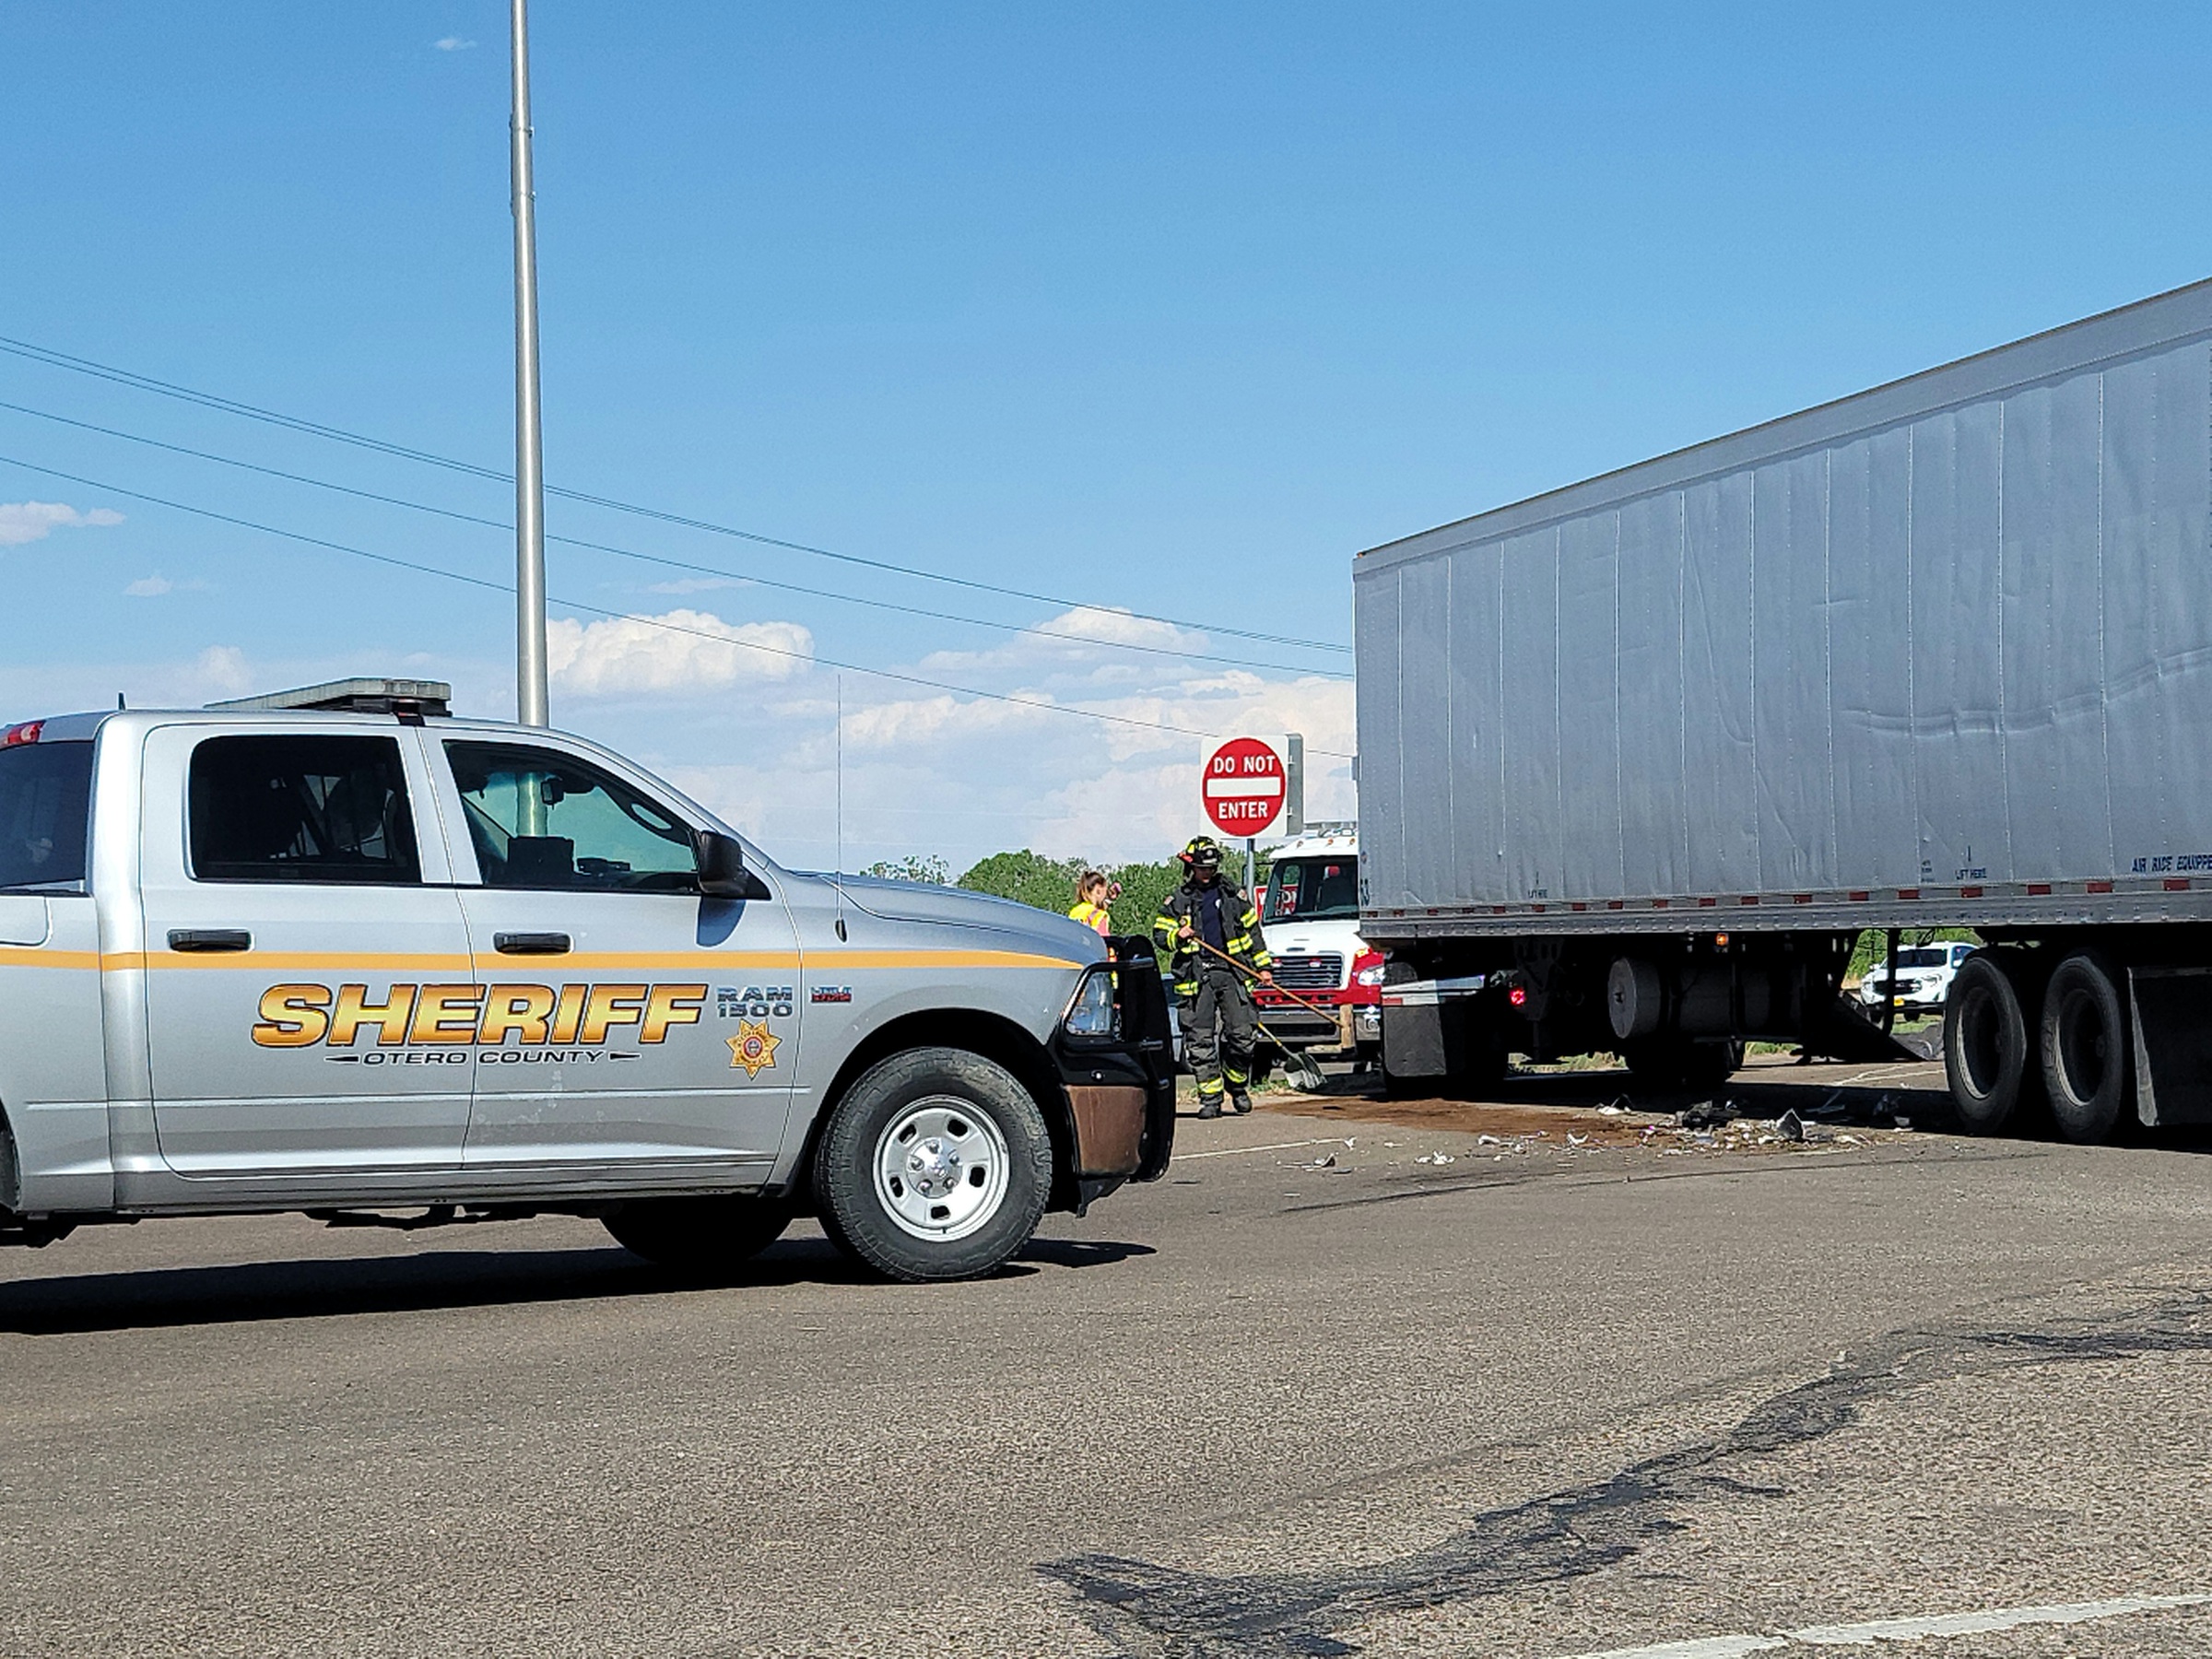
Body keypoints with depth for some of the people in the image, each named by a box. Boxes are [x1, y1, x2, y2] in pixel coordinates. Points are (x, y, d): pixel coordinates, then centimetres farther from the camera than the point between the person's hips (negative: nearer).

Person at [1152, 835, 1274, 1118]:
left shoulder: (1234, 895, 13)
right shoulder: (1177, 901, 10)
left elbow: (1253, 932, 17)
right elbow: (1159, 934, 12)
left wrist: (1263, 966, 12)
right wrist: (1178, 936, -9)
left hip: (1232, 972, 1)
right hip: (1196, 976, 0)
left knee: (1240, 1035, -6)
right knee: (1200, 1041, -4)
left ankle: (1238, 1085, 17)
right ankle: (1210, 1098, 1)